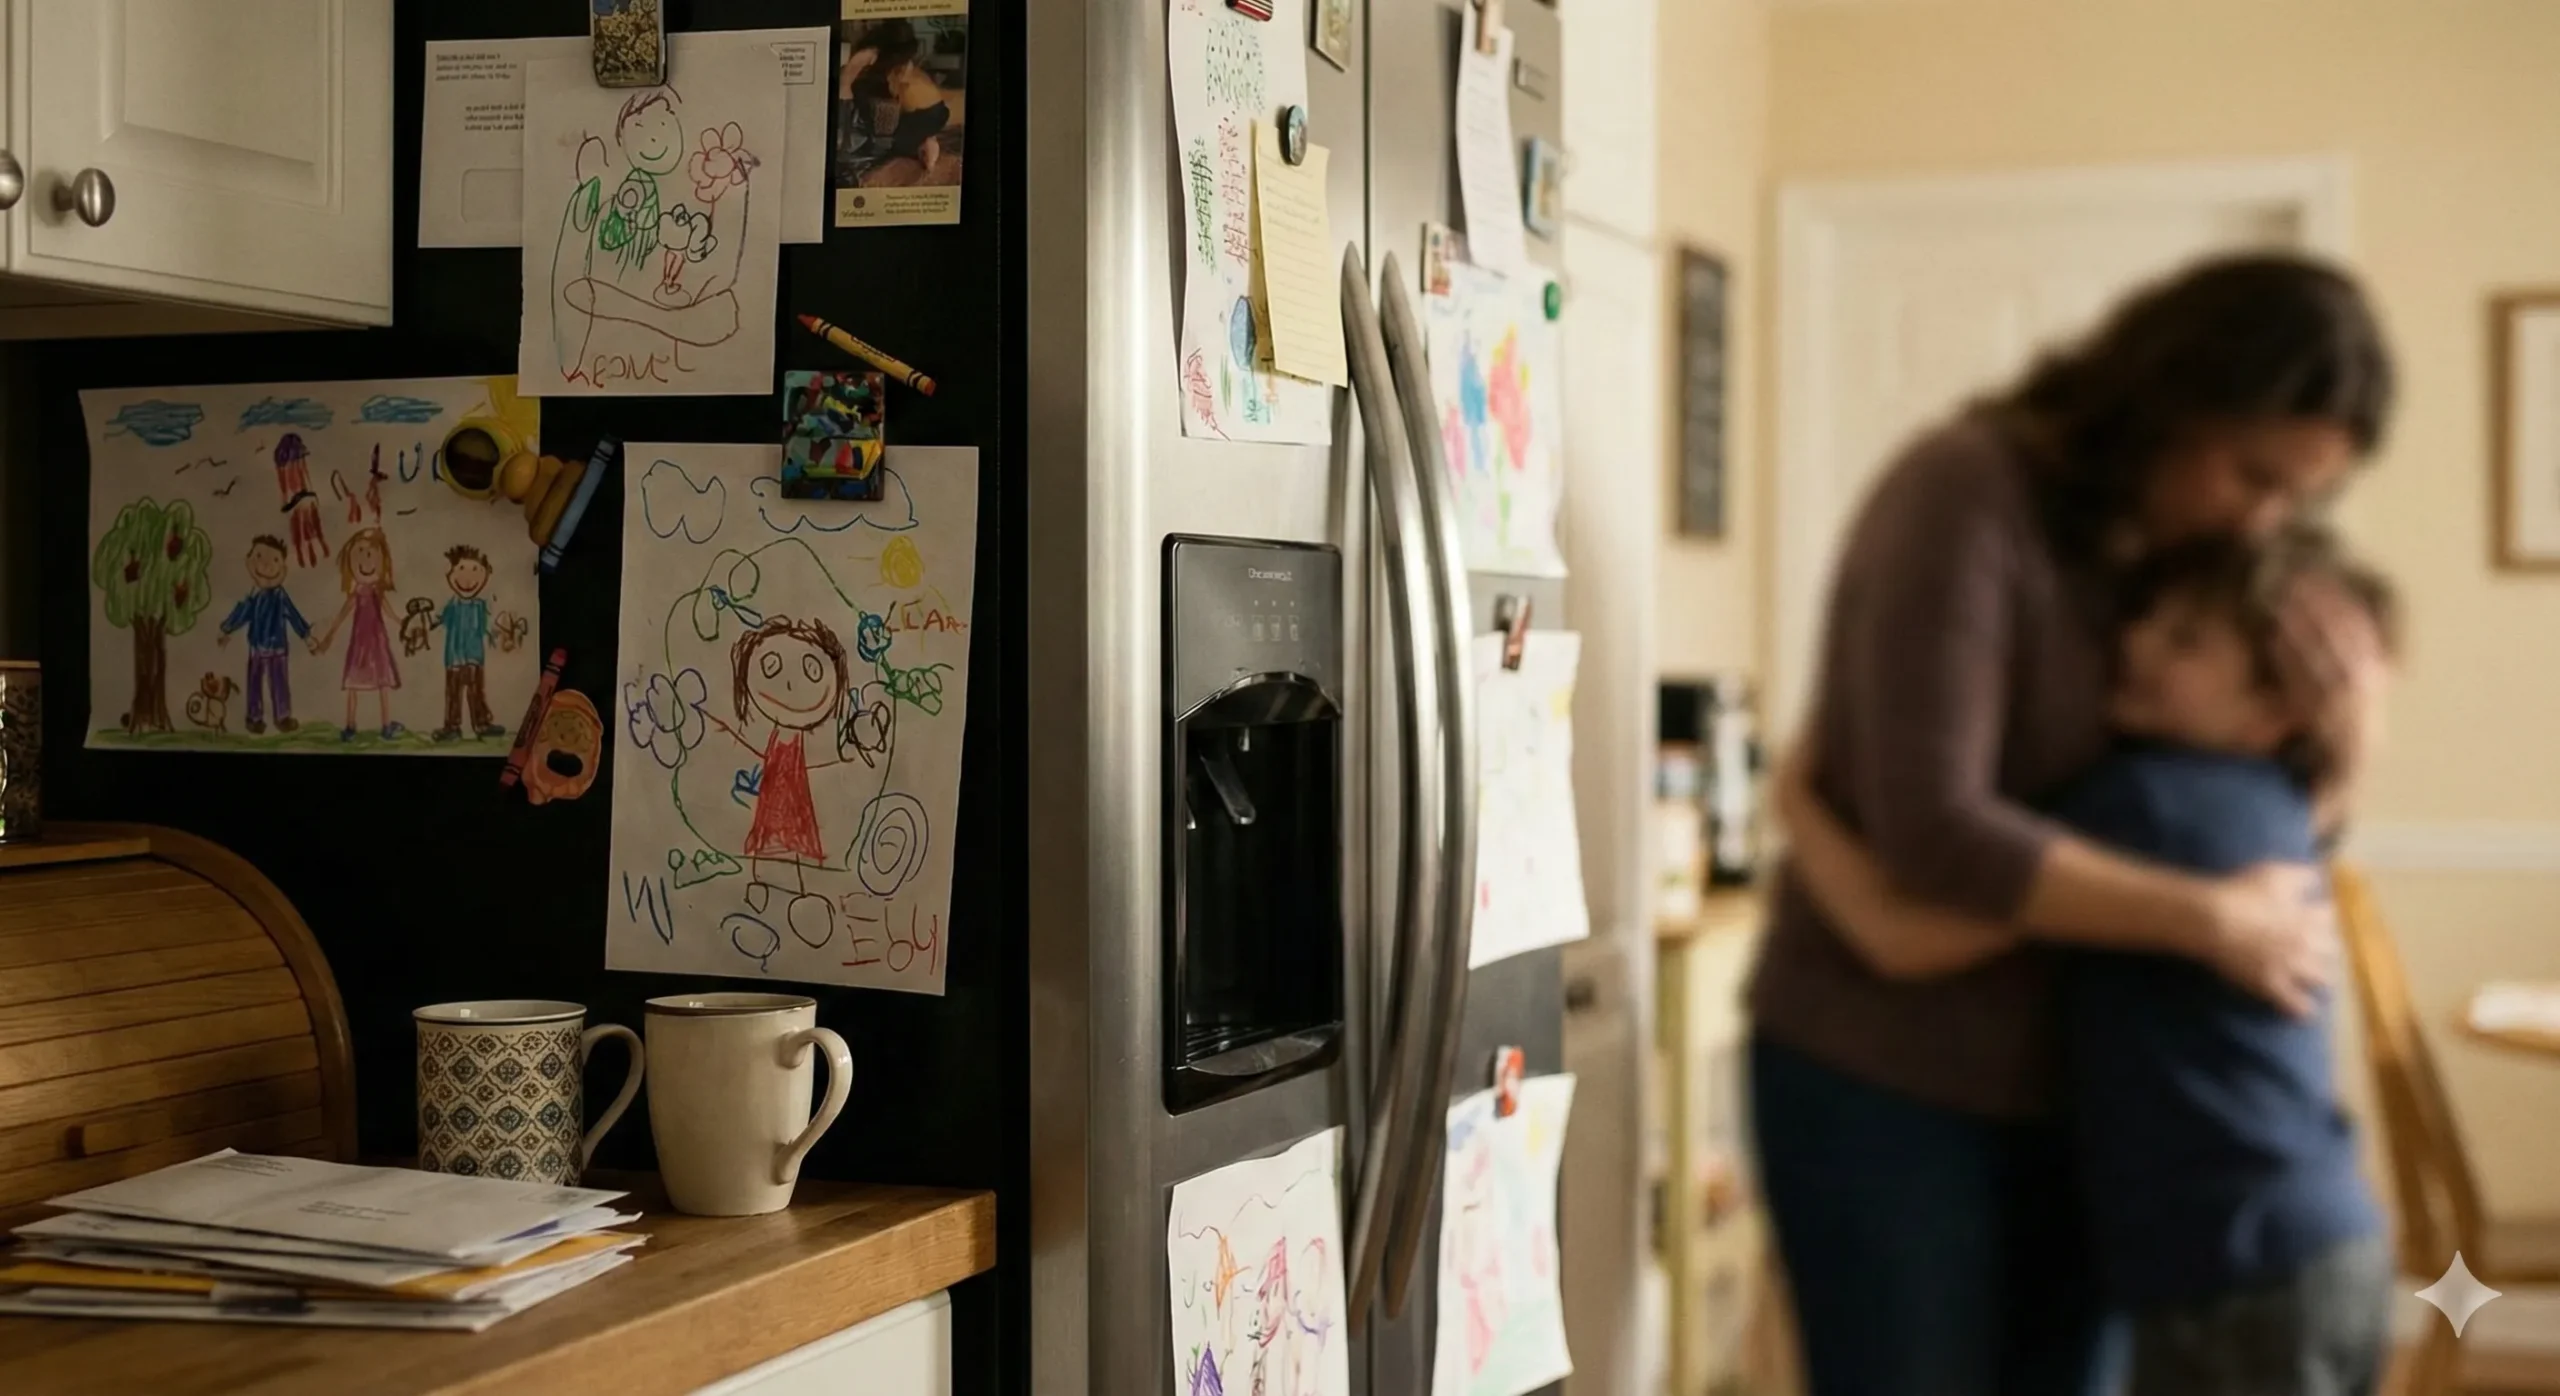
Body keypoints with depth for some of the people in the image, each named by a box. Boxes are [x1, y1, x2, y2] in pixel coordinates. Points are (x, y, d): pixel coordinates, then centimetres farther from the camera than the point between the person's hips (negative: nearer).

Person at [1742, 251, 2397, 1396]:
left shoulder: (2190, 553, 3)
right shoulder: (1968, 497, -18)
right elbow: (1933, 833, -28)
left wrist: (2344, 738, -12)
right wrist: (2211, 919, -22)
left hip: (2069, 1081, 7)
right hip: (1884, 1079, -6)